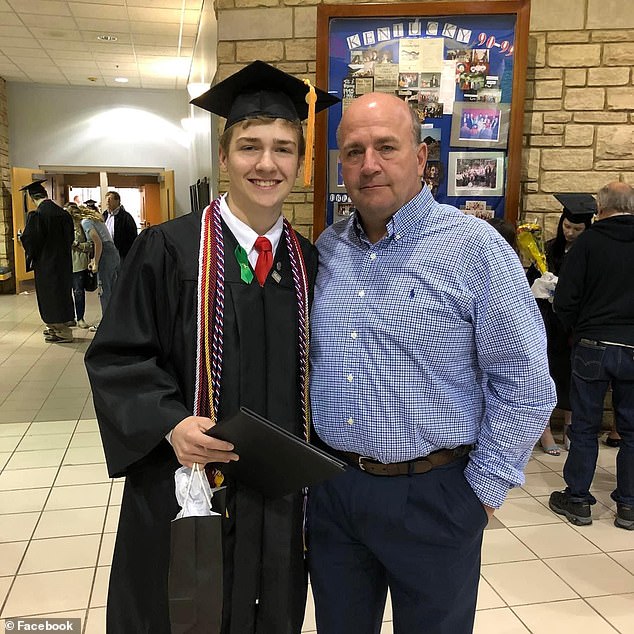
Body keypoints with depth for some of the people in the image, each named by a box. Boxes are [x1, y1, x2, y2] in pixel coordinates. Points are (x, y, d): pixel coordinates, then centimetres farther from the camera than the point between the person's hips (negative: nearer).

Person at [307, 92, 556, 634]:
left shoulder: (476, 247, -12)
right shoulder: (326, 250, 3)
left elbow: (526, 384, -11)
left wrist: (484, 488, -9)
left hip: (432, 494, -4)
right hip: (330, 487, 5)